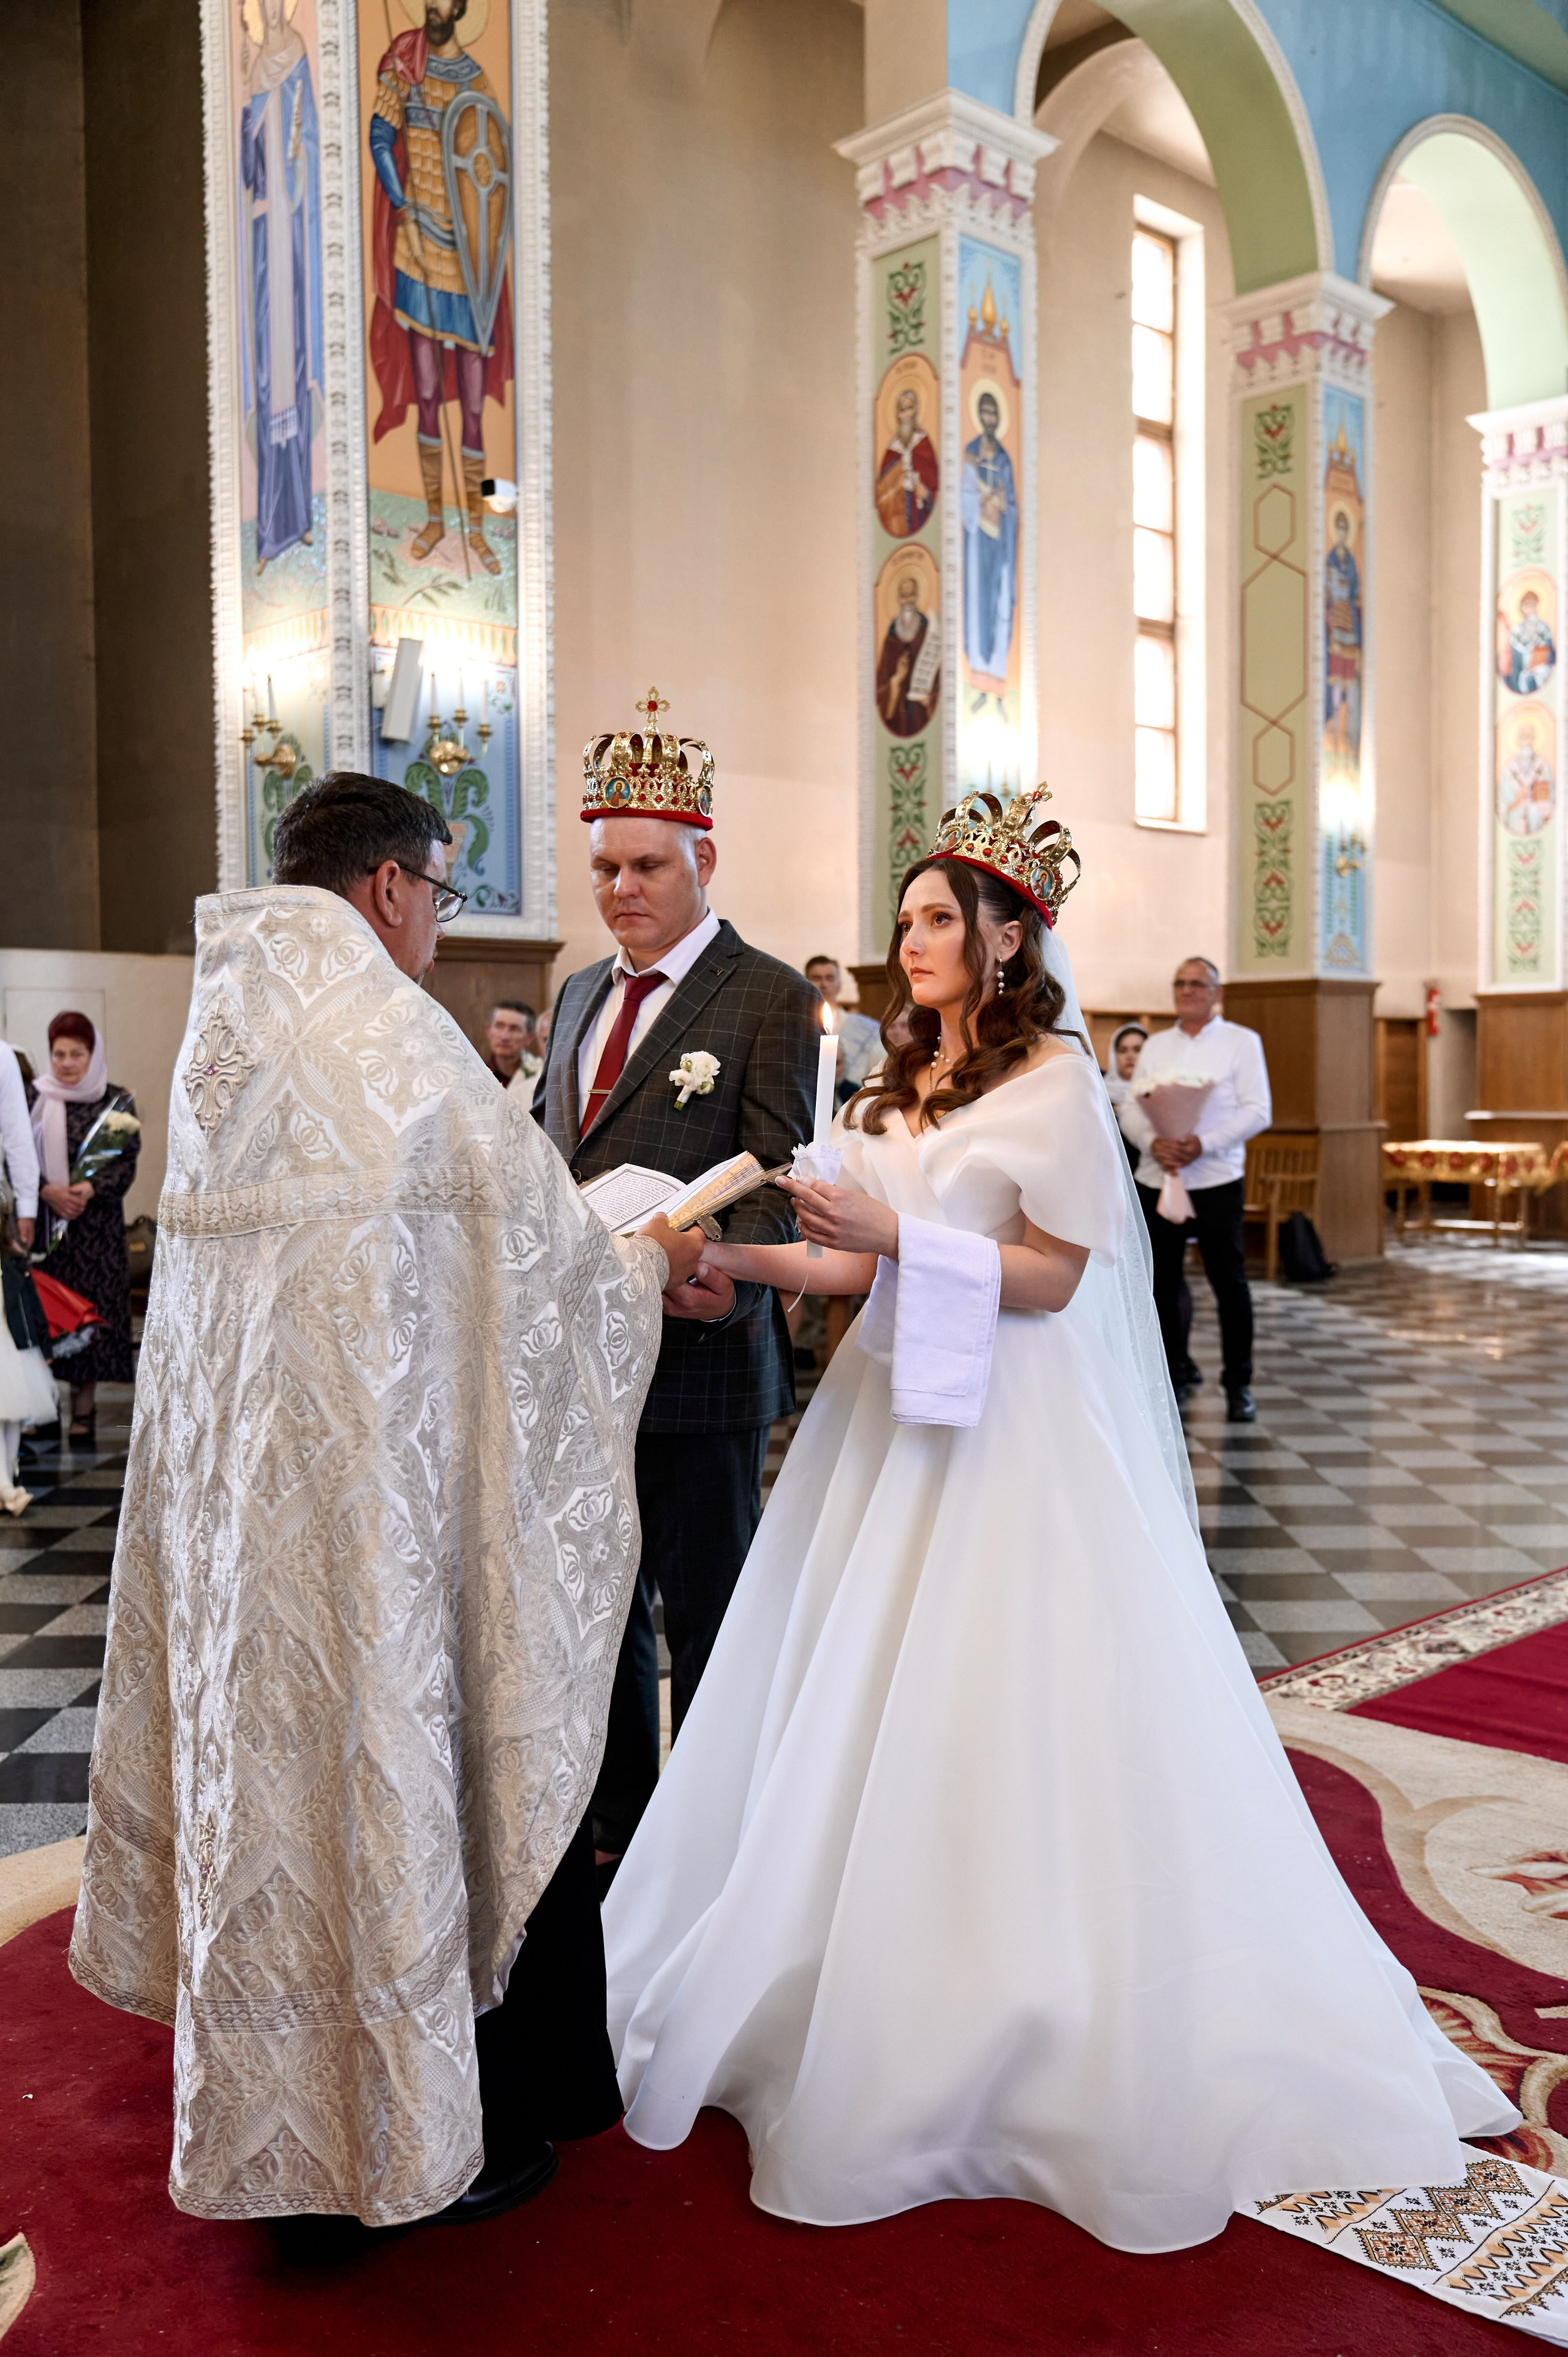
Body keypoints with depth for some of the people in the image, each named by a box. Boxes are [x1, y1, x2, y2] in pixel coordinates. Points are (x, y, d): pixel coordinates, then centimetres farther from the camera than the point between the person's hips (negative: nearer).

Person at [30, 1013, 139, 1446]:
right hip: (46, 1225, 0)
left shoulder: (117, 1101, 5)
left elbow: (128, 1162, 1)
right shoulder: (34, 1099, 5)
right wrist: (47, 1191, -13)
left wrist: (91, 1189, -15)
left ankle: (84, 1412, 6)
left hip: (98, 1227, 0)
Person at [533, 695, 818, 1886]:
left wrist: (730, 1280, -33)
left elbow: (776, 1179, -15)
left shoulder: (770, 998, -7)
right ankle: (619, 1824, 36)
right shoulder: (579, 993, 15)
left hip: (699, 1354, -7)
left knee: (707, 1616, 8)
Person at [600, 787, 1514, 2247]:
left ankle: (1015, 2031, 16)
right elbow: (854, 1263, 9)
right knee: (867, 1715, 10)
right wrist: (734, 1255, -5)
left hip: (1011, 1432, -7)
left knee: (998, 1724, -1)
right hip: (898, 1416, 7)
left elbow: (1052, 1277, -13)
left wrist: (900, 1237, -21)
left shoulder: (1055, 1082, -8)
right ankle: (874, 1987, 26)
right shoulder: (898, 1085, 13)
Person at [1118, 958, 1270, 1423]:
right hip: (1157, 1177, 3)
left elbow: (1257, 1111, -5)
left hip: (1217, 1179, -3)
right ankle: (1176, 1374, 18)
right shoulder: (1155, 1046, 14)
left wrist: (1203, 1145, -18)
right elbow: (1131, 1110, 7)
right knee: (1162, 1281, 5)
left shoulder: (1241, 1041, 3)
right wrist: (1153, 1143, -14)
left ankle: (1238, 1384, 9)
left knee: (1229, 1281, -1)